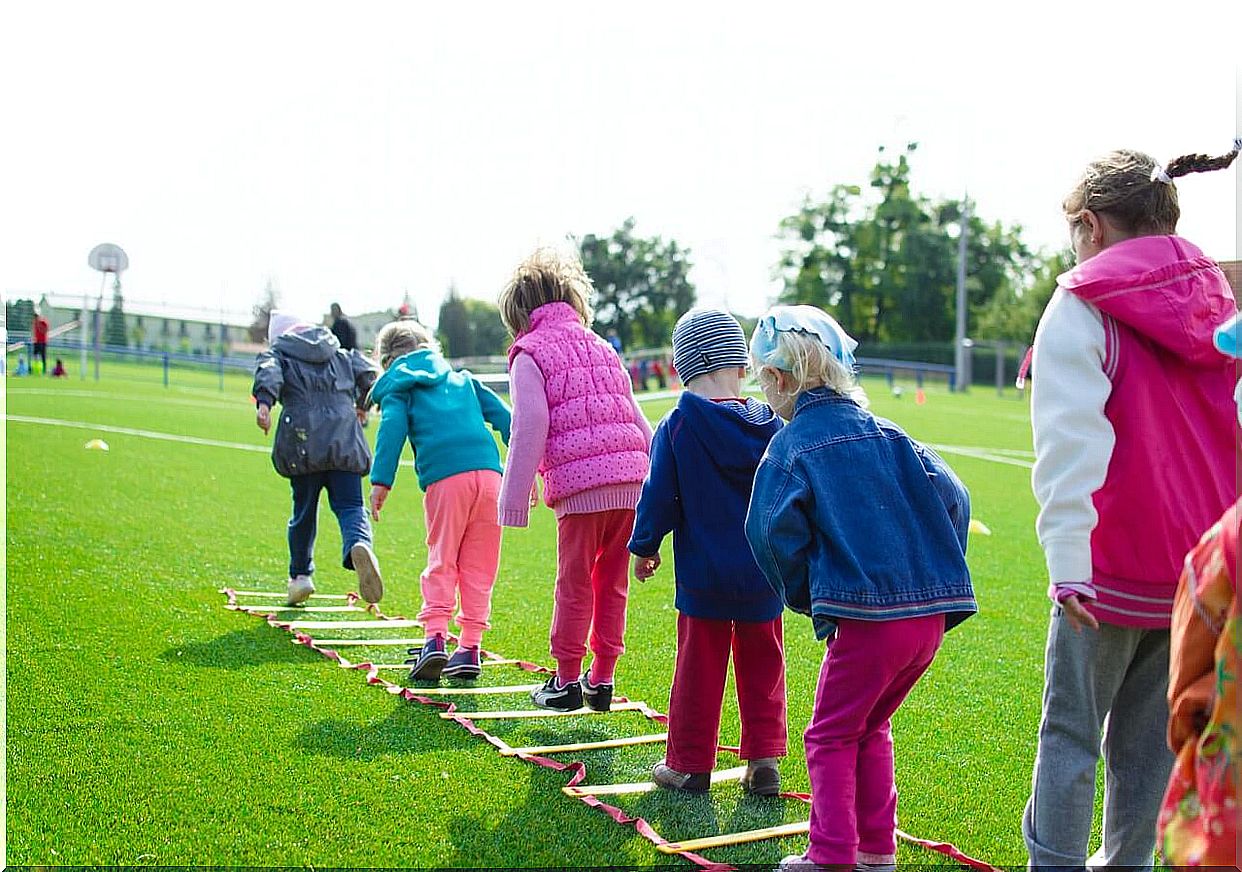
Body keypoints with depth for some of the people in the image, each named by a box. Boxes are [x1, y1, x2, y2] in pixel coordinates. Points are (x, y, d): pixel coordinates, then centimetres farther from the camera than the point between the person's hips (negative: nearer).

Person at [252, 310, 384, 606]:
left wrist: (263, 403, -25)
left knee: (304, 510, 13)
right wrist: (362, 405, 32)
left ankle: (300, 575, 23)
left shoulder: (277, 355, 15)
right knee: (350, 505, -2)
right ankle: (359, 545, -34)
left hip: (302, 443, -1)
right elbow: (369, 373, 15)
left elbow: (268, 373, -7)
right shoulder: (342, 356, 24)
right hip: (345, 443, 1)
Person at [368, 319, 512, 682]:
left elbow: (392, 428, -2)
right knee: (479, 566, 8)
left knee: (441, 562, 6)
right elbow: (503, 416, 20)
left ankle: (435, 638, -7)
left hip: (445, 480, -3)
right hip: (488, 473, 3)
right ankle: (470, 648, 9)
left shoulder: (398, 388, 16)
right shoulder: (463, 379, 28)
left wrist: (381, 481, -9)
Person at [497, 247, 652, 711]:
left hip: (579, 486, -5)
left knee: (575, 585, 6)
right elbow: (636, 418, 22)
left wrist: (515, 496, -5)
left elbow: (530, 427, -8)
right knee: (612, 584, 13)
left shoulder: (529, 354, 3)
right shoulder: (601, 347, 22)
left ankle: (566, 682, 15)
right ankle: (602, 679, 19)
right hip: (631, 481, 6)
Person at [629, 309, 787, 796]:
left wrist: (643, 548, 7)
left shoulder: (676, 427, -11)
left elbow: (658, 497, -7)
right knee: (762, 667, 14)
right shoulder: (772, 428, -1)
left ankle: (689, 765, 16)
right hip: (764, 574, 3)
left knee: (698, 669, 7)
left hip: (703, 576, -2)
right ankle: (764, 760, 16)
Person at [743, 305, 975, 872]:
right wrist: (937, 572, 15)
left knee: (832, 736, 10)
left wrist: (804, 596, 3)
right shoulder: (886, 433, 12)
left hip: (865, 615, -6)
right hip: (933, 610, 6)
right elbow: (951, 497, 7)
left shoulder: (789, 447, -3)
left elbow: (776, 533, -13)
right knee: (872, 728, 22)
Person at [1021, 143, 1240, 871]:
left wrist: (1066, 557, -21)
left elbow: (1072, 441, -18)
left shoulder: (1084, 307, -8)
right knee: (1151, 732, 15)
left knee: (1071, 729, 5)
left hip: (1114, 565, -6)